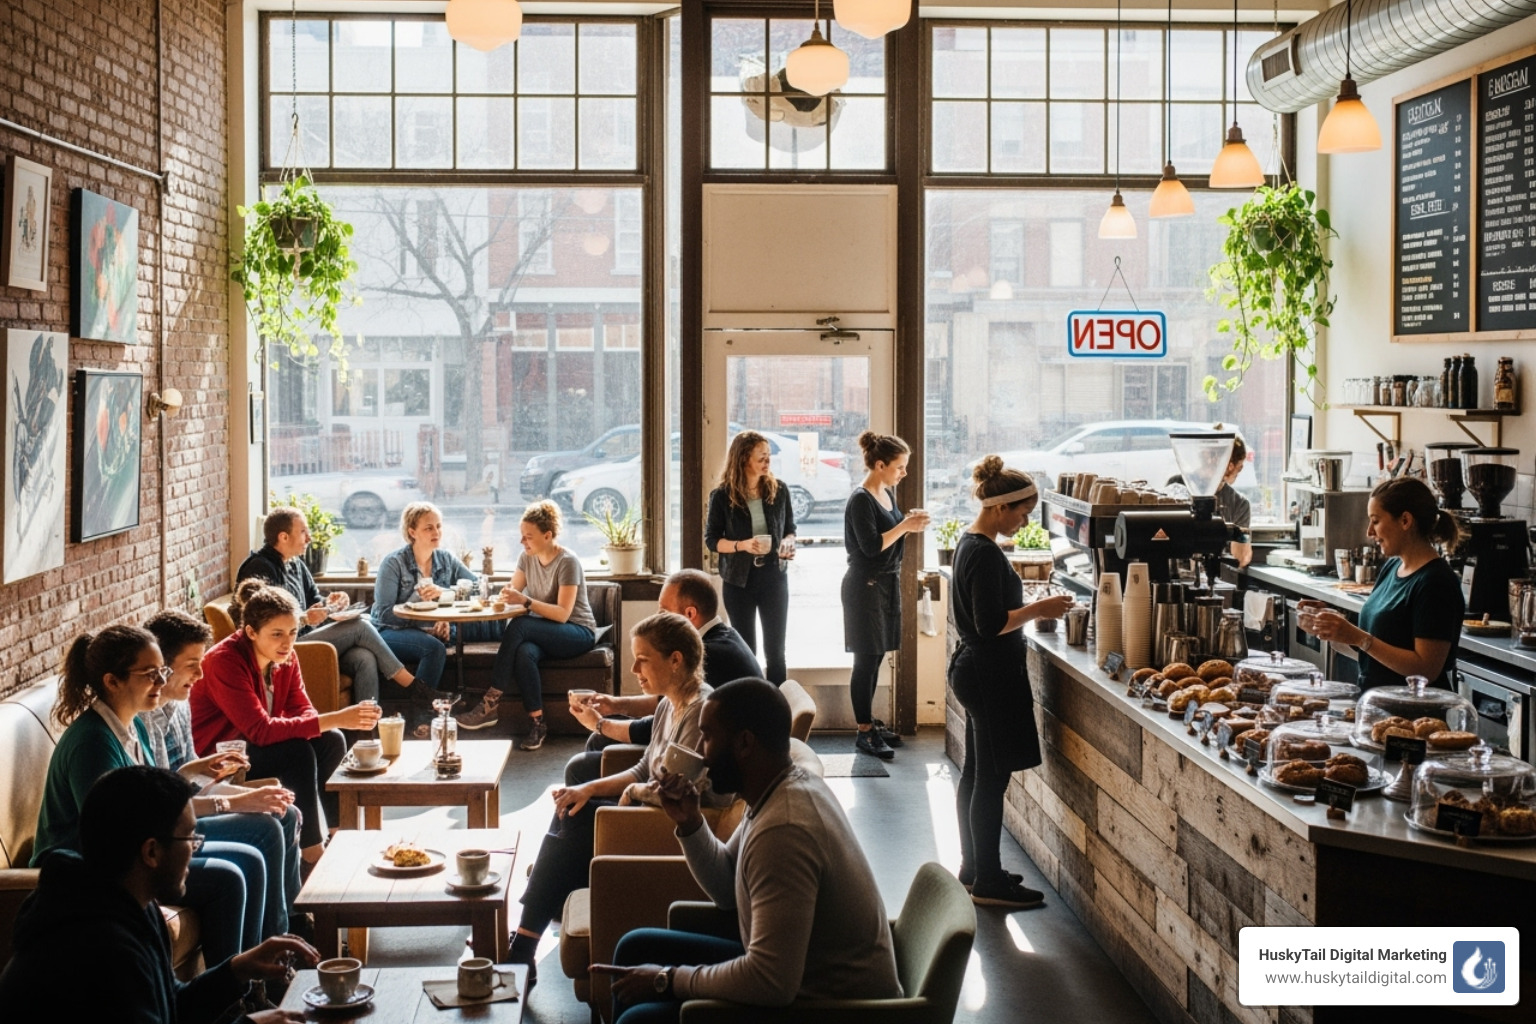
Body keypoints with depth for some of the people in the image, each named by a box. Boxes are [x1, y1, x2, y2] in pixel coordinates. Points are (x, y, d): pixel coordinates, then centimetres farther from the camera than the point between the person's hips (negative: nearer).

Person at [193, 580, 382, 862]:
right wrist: (335, 719, -40)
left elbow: (302, 710, -3)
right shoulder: (225, 661, -27)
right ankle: (311, 849, -17)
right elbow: (260, 730, -33)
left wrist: (333, 724, -29)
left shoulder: (285, 657, -4)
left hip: (252, 744, 8)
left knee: (331, 742, -12)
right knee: (298, 751, -27)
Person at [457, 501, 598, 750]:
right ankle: (538, 722, -29)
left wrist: (524, 601, -30)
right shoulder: (528, 557, 7)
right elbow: (513, 590, 6)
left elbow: (563, 613, -21)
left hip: (579, 633, -5)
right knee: (524, 652, -34)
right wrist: (505, 595, -18)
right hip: (544, 634, 5)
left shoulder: (567, 561, -14)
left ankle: (490, 703, -31)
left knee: (519, 626, -33)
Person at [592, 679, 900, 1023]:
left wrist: (668, 979, -20)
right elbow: (728, 889, 14)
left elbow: (771, 982, -33)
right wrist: (689, 823, -3)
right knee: (636, 949, 14)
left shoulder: (782, 830, -30)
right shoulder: (788, 785, 1)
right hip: (800, 970, 10)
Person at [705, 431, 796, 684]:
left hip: (774, 576, 2)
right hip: (739, 579, -2)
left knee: (775, 650, 3)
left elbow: (790, 528, 11)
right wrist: (742, 545, -21)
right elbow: (711, 539, -4)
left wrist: (788, 542, -12)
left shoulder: (779, 490, 0)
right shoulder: (722, 496, -8)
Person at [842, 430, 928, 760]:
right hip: (865, 585, -9)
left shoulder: (888, 493, 10)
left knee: (875, 658, 13)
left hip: (887, 582, 9)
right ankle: (864, 732, 0)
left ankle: (869, 721, 21)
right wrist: (905, 526, -19)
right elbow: (871, 546, -22)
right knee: (866, 659, -5)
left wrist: (909, 523, 3)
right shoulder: (861, 500, -17)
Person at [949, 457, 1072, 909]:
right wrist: (1039, 609, -17)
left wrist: (1031, 609, 17)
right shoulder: (985, 554, -20)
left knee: (976, 774, 16)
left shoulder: (969, 544, 11)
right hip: (991, 675, -11)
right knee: (991, 778, -4)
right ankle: (988, 881, 2)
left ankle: (973, 867, 25)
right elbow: (991, 624, -24)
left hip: (973, 668, 11)